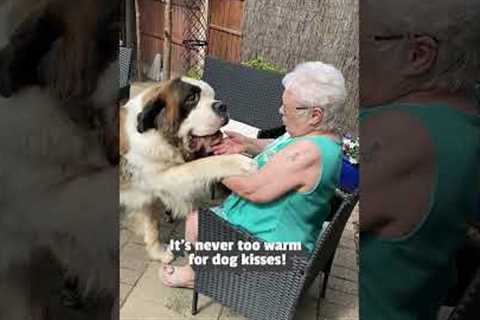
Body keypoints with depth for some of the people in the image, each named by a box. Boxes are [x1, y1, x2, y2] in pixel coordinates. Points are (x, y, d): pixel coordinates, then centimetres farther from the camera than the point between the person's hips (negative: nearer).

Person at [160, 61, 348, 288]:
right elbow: (279, 150, 13)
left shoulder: (307, 152, -35)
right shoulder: (322, 133, -4)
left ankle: (198, 275, 24)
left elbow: (252, 189, -30)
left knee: (194, 223, -2)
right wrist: (249, 145, -5)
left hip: (272, 241, -10)